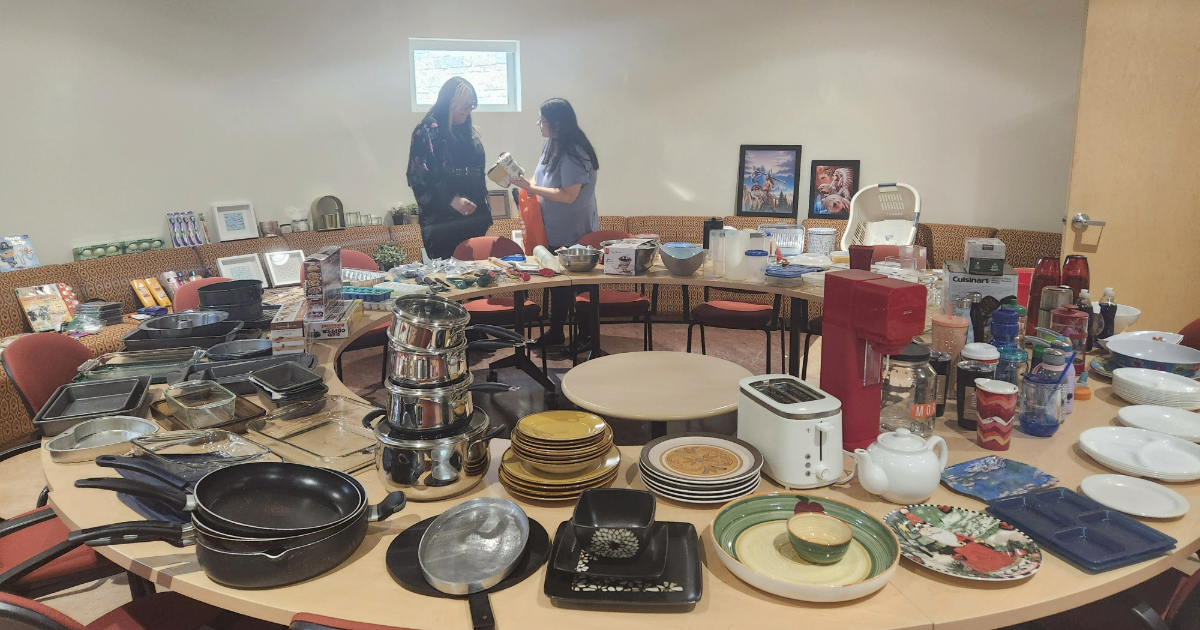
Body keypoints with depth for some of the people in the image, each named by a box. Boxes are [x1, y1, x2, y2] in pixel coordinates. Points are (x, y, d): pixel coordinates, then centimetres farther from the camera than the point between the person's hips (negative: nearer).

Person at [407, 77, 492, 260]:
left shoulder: (470, 132, 15)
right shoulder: (427, 132, -6)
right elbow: (418, 177, -13)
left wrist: (486, 214, 14)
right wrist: (451, 200, -22)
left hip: (475, 218, 7)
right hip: (443, 221, -6)